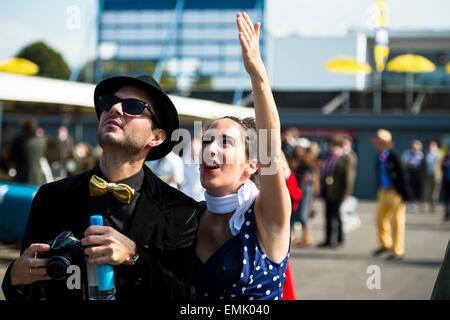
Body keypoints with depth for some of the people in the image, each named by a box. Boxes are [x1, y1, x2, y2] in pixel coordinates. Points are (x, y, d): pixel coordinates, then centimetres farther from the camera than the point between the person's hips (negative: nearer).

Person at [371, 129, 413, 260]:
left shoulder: (393, 157, -17)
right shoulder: (378, 158, 6)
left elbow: (402, 175, -16)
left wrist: (405, 195, -17)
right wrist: (379, 193, 17)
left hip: (396, 192, -7)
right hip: (384, 192, 8)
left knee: (397, 221, 0)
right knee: (380, 219, 14)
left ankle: (398, 251, 10)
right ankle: (385, 244, 34)